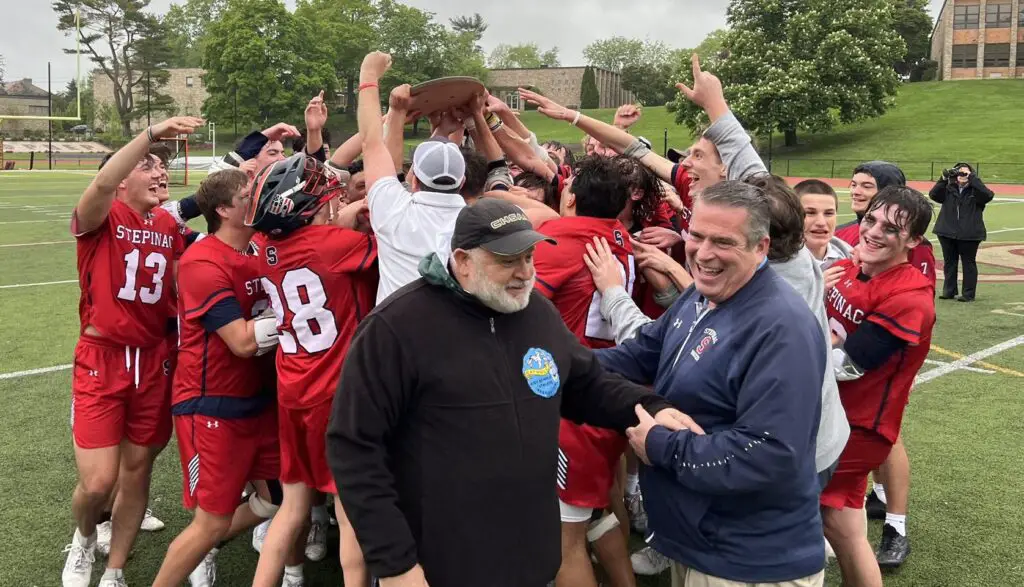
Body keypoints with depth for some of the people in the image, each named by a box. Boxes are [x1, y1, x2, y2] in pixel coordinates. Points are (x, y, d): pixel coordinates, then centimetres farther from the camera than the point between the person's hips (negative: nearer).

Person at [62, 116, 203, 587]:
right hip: (101, 359, -5)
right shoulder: (102, 218, -9)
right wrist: (152, 133, -37)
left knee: (137, 470, 12)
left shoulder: (171, 227, 8)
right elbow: (102, 183, -32)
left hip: (154, 361, 5)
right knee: (98, 481, -7)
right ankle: (83, 539, 29)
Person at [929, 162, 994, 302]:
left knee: (969, 263, 4)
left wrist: (972, 178, -22)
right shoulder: (949, 189, 5)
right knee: (949, 262, 11)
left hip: (969, 234, -3)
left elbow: (988, 195, -21)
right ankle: (949, 291, 21)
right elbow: (933, 195, -7)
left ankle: (969, 294, 9)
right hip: (947, 232, 3)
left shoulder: (975, 190, -2)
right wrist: (944, 179, -17)